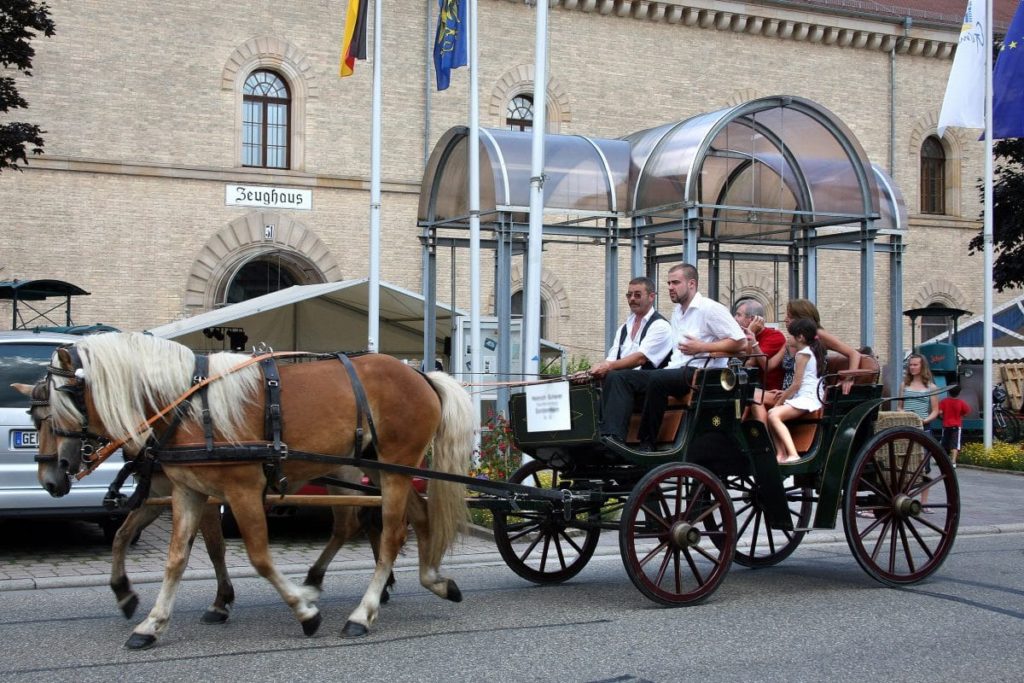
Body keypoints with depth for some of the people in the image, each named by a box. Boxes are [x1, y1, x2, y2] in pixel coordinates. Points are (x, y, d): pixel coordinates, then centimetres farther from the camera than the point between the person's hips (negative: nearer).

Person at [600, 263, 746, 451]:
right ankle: (613, 437, -32)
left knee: (657, 379, -37)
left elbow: (741, 342, -8)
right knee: (617, 377, -11)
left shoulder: (710, 309, -3)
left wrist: (702, 347, -12)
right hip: (675, 371, 8)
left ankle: (647, 446, -27)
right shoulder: (677, 311, 24)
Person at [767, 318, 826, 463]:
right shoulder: (814, 351, 21)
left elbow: (796, 384, -13)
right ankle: (781, 453, -6)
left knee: (774, 415, -27)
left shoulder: (803, 354, -9)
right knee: (772, 413, 6)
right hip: (811, 398, 10)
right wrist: (785, 394, 20)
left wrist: (781, 400, -3)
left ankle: (792, 454, -38)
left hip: (806, 398, -10)